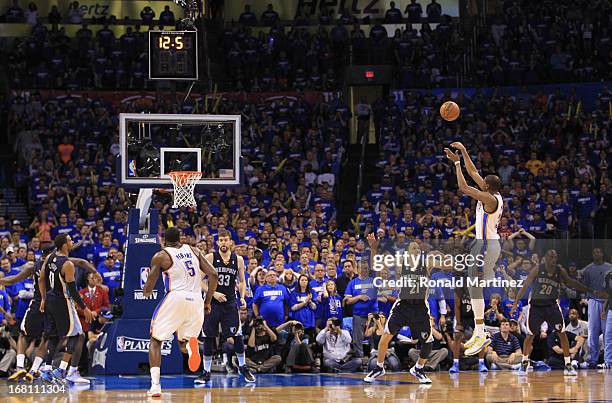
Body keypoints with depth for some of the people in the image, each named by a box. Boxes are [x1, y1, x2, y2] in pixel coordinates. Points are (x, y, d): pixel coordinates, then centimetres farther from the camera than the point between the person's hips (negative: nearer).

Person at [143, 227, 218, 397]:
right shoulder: (193, 251, 16)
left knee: (155, 340, 13)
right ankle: (192, 344, -17)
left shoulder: (160, 256, 4)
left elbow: (148, 290, 2)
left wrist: (146, 292, 26)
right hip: (196, 300, 4)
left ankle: (155, 385, -3)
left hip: (175, 298, -4)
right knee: (183, 343, 22)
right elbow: (213, 274, 8)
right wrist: (208, 301, 15)